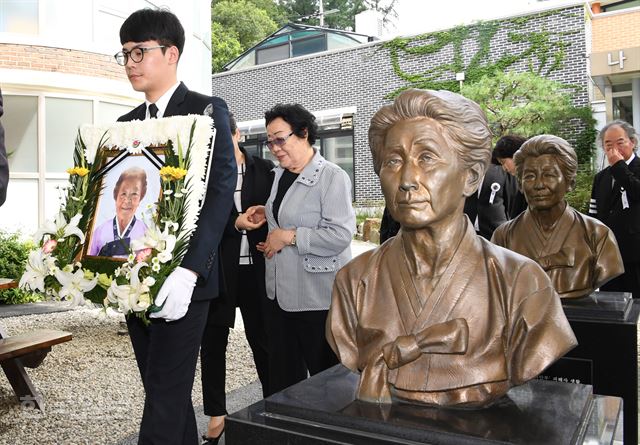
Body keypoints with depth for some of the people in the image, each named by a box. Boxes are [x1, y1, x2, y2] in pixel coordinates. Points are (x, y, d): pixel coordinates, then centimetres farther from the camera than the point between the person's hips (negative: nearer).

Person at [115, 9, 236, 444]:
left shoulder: (206, 110, -3)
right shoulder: (126, 124, 17)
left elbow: (220, 192, -15)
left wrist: (189, 270, -25)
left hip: (179, 280, -6)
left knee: (165, 394, -2)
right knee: (165, 389, 14)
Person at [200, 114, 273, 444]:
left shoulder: (264, 168, 5)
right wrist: (236, 224, -16)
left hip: (256, 266, 0)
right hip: (216, 268, 0)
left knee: (261, 337, 9)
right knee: (213, 340, 7)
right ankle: (216, 414, 22)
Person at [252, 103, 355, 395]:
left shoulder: (332, 177, -15)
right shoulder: (280, 174, 11)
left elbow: (341, 234, -23)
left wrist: (289, 237, -19)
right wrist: (270, 216, 9)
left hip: (317, 297, -8)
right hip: (279, 292, 8)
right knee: (282, 373, 17)